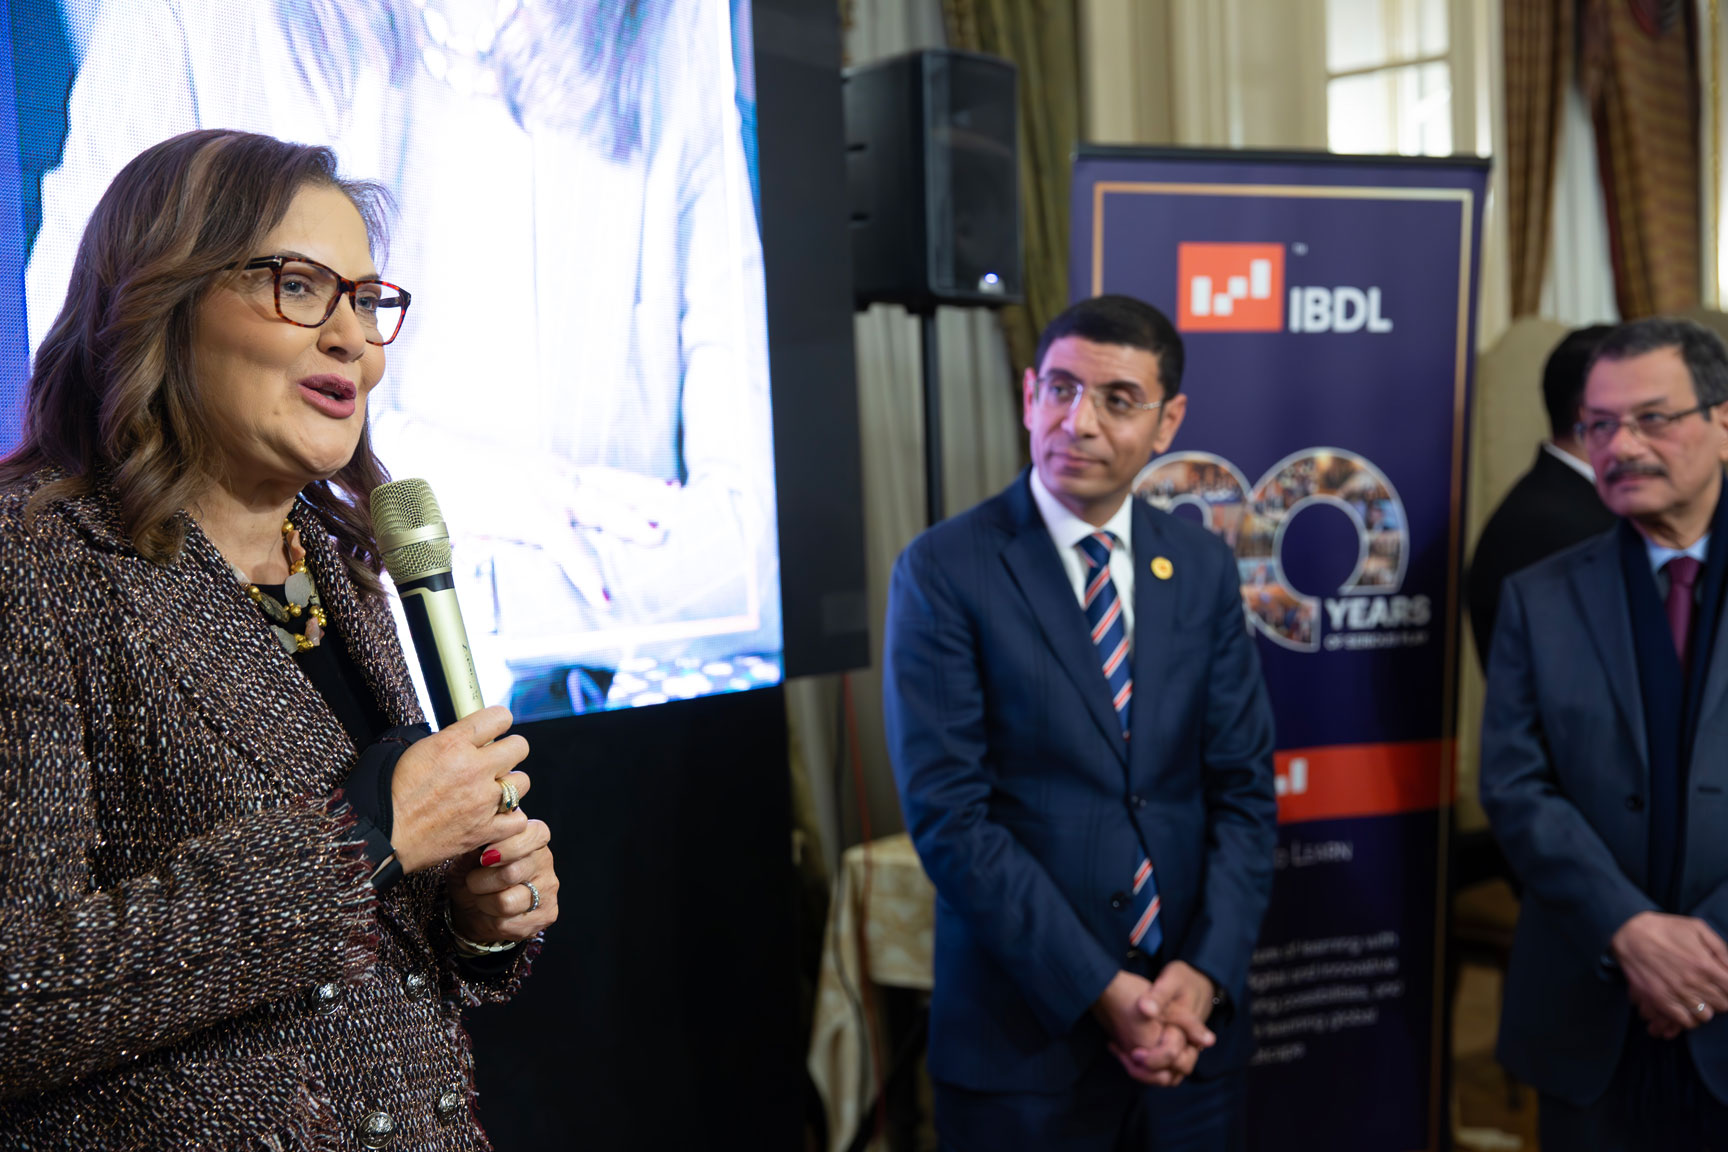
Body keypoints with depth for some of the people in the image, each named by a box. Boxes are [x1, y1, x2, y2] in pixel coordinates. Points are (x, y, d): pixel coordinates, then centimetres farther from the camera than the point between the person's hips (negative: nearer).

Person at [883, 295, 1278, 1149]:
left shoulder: (1203, 567, 4)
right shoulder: (944, 571, -9)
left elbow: (1244, 786, 4)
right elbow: (948, 815, -14)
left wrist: (1206, 971, -9)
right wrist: (1097, 991, -16)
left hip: (1191, 1020, 4)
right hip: (1025, 1033, -4)